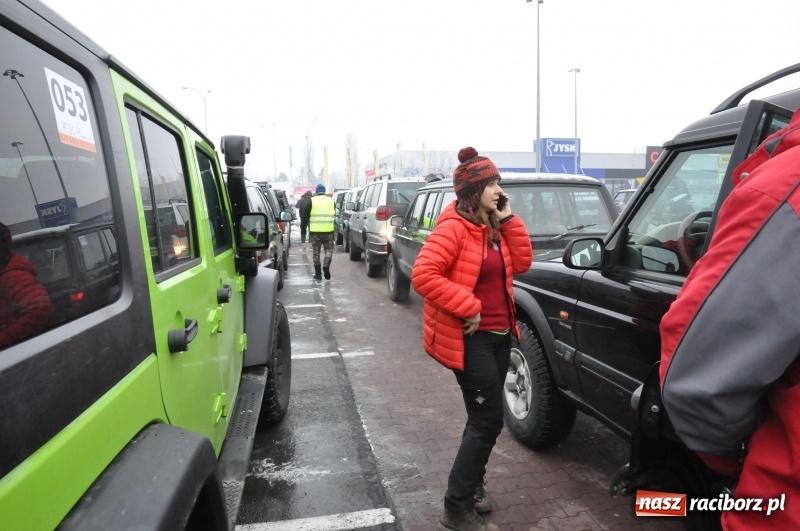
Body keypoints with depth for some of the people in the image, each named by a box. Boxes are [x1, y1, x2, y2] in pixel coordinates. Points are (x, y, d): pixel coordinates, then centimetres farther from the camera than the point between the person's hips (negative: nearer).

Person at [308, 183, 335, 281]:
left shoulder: (312, 201, 2)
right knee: (329, 250, 13)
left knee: (315, 252, 9)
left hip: (315, 231, -1)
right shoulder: (331, 200, 10)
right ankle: (326, 265, -12)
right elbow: (334, 214, 19)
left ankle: (318, 274, 9)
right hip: (328, 230, 1)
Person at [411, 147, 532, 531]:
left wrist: (508, 219, -1)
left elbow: (521, 263, 8)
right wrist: (468, 307, -25)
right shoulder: (454, 227, -17)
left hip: (500, 334, 9)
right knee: (488, 421, -5)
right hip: (470, 338, -9)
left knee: (484, 419, 19)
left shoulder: (493, 226, 11)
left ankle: (471, 484, 39)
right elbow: (423, 275, -26)